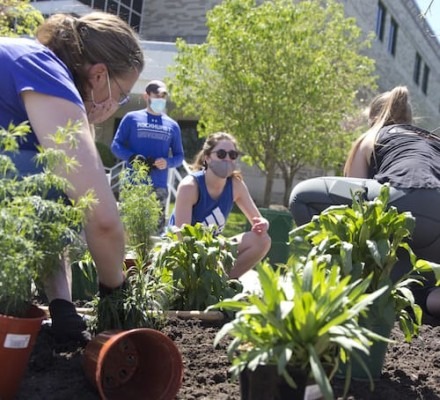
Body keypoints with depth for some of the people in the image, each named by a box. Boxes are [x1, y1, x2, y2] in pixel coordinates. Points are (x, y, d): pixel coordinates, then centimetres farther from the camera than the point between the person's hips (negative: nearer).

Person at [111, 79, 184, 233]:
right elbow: (116, 145, 5)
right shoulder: (132, 118, 8)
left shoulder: (172, 125, 14)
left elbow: (179, 156, 16)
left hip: (159, 187, 2)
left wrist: (167, 162, -7)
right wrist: (132, 157, -14)